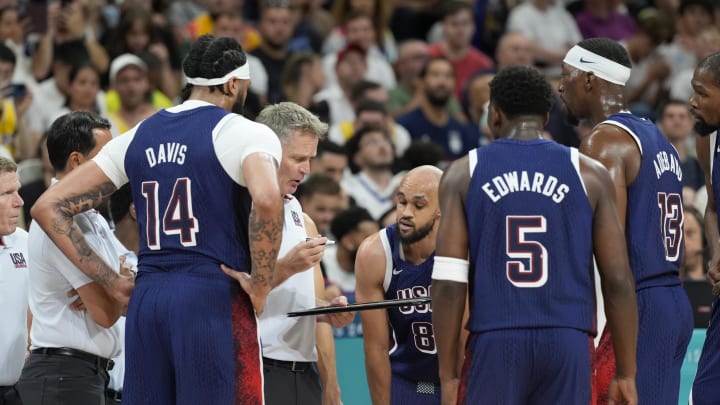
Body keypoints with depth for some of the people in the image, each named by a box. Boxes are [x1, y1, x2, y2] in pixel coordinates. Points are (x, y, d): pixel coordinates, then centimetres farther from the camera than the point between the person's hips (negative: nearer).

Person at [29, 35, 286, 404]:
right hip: (215, 301, -6)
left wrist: (111, 282, 13)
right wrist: (260, 284, -12)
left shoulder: (136, 138, 16)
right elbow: (266, 201, -26)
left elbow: (48, 207, 15)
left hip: (146, 301, 6)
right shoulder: (244, 133, -3)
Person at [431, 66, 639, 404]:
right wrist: (626, 374, 7)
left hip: (494, 342, 0)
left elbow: (448, 282, -1)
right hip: (567, 343, 0)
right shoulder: (588, 173, 7)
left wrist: (448, 376, 3)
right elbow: (618, 279, 2)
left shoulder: (464, 173, 6)